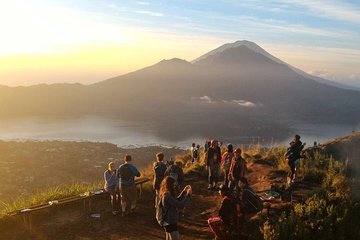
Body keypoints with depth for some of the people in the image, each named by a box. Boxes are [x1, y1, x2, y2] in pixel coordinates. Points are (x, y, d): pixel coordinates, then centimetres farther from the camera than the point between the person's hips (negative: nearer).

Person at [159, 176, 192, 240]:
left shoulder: (165, 195, 3)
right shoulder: (167, 197, -27)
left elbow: (176, 201, 16)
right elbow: (180, 205, -26)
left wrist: (184, 192, 9)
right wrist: (188, 194, -17)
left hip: (168, 223, 10)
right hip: (171, 224, -10)